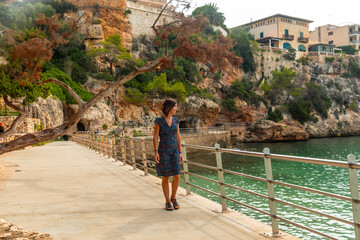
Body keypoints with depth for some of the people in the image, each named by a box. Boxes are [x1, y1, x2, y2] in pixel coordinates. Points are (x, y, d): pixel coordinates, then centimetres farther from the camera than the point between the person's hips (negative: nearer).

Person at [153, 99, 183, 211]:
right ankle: (168, 202, 14)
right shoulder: (159, 121, -6)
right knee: (165, 177, 1)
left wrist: (180, 152, 7)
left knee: (177, 177, -3)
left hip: (174, 151, 4)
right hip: (163, 151, -4)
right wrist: (156, 152, -14)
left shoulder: (175, 120, 7)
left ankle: (173, 198, 19)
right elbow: (155, 137, -6)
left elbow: (178, 137, 9)